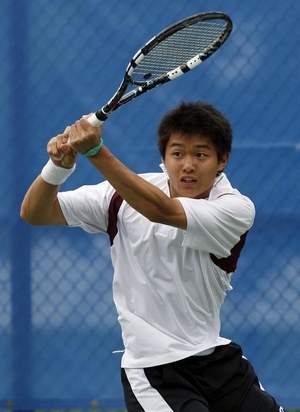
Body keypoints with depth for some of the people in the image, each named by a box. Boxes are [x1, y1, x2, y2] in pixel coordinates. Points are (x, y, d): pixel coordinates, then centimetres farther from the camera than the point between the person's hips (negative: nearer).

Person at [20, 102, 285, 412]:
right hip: (154, 371, -2)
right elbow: (35, 214, -5)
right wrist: (58, 166, -27)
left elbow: (163, 211, -29)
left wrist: (96, 152, -38)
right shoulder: (125, 194, -4)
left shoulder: (237, 209, -11)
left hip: (218, 361, 2)